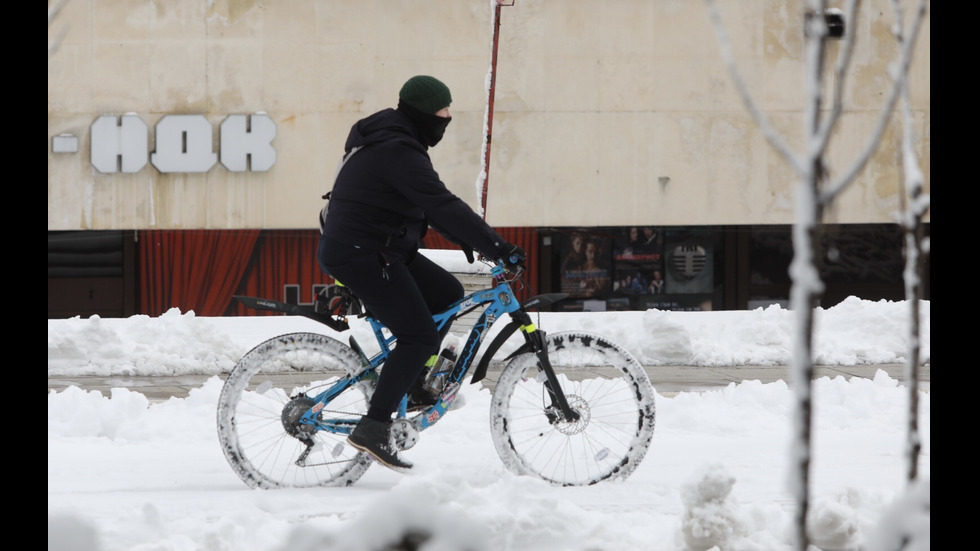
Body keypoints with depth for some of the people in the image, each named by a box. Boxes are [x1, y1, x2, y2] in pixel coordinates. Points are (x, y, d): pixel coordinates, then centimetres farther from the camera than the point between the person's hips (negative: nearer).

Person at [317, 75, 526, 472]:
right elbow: (442, 205, -27)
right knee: (420, 336, -12)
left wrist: (468, 239, 13)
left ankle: (412, 386, 19)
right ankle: (372, 429, -13)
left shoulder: (395, 141, 14)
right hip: (359, 256, -11)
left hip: (380, 251, 11)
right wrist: (498, 248, -28)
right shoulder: (397, 151, -21)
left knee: (447, 295, 14)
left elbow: (430, 203, 22)